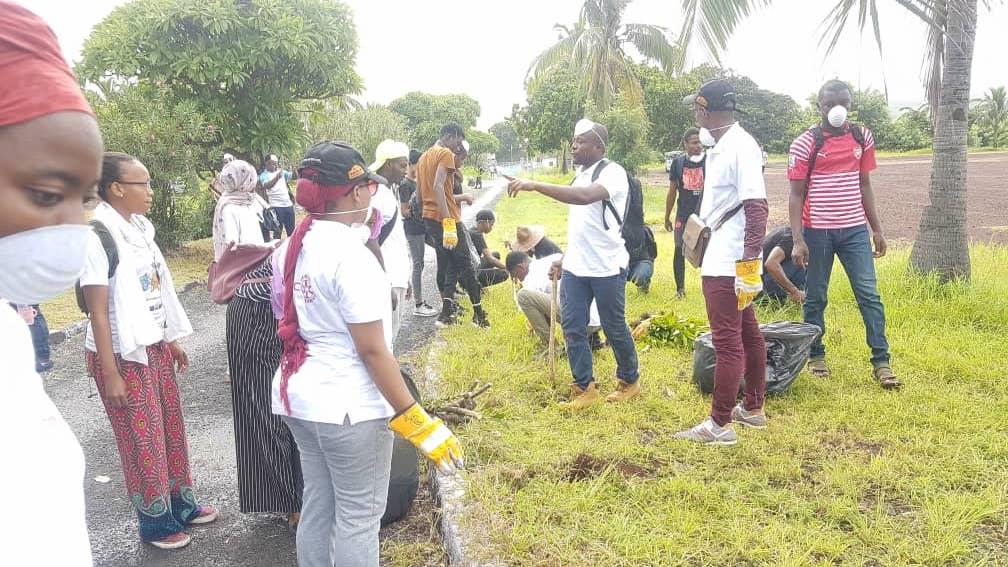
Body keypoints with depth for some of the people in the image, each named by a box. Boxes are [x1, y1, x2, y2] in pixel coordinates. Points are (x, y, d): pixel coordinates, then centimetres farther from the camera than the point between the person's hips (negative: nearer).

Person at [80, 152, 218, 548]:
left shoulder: (139, 228, 6)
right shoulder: (97, 237, -19)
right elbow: (98, 311, -19)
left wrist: (172, 341, 15)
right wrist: (110, 372, -18)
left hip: (155, 347, 8)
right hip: (124, 355, -7)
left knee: (171, 429, 17)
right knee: (143, 440, 6)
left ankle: (181, 505, 34)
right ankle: (156, 523, 23)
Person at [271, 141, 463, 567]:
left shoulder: (290, 249, 5)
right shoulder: (350, 256, -21)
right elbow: (372, 351, -22)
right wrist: (415, 421, -18)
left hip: (298, 397, 9)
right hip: (349, 405, -8)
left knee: (317, 506, 20)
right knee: (358, 516, 6)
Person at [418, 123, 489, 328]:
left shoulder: (424, 157, 17)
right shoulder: (446, 154, -10)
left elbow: (420, 190, 19)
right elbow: (438, 187, -23)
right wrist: (448, 222, -27)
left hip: (429, 218, 8)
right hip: (446, 219, -8)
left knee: (446, 264, 13)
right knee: (465, 265, 2)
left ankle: (447, 312, 8)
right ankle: (478, 313, 10)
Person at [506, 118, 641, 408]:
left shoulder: (612, 172, -14)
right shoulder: (581, 176, 14)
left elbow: (585, 197, -34)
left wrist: (535, 185, -38)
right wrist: (566, 258, 18)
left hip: (607, 267, -7)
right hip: (575, 268, 8)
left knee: (615, 328, 7)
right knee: (572, 328, 4)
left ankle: (630, 381, 28)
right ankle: (585, 387, 16)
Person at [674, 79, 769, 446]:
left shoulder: (740, 147, -18)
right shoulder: (718, 146, 12)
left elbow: (756, 207, -23)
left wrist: (750, 264, -25)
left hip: (727, 264, -10)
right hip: (723, 260, 10)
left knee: (727, 341, -3)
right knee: (748, 334, 17)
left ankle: (720, 425, 7)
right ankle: (753, 408, 30)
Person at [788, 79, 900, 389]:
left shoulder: (862, 137, 7)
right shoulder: (805, 144, -5)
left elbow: (865, 185, 14)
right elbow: (796, 195, -5)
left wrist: (877, 230, 11)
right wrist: (798, 240, -13)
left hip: (855, 229, 3)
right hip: (817, 231, -3)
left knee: (869, 294, -1)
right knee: (815, 297, 7)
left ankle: (881, 362, 3)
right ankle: (816, 356, 22)